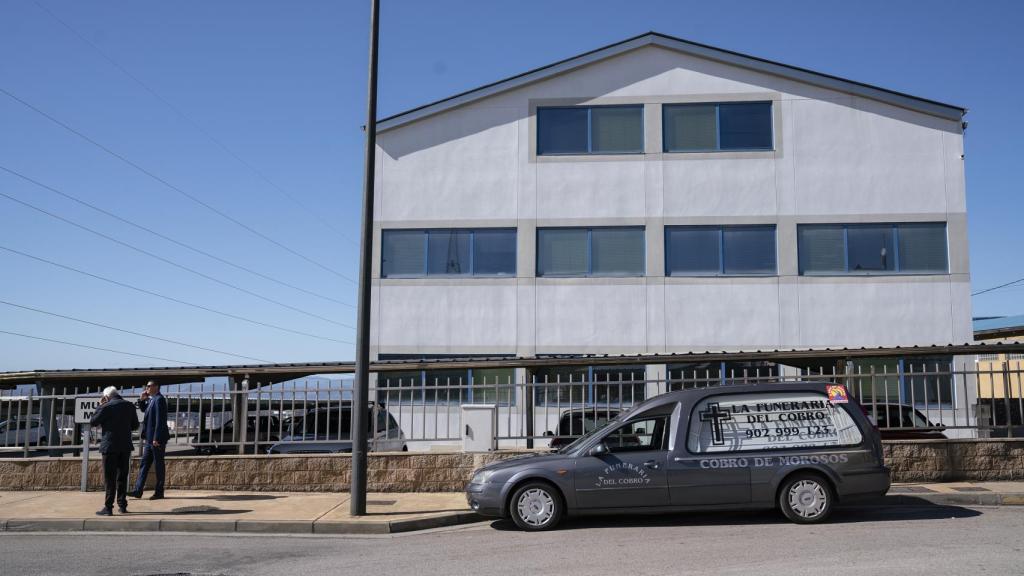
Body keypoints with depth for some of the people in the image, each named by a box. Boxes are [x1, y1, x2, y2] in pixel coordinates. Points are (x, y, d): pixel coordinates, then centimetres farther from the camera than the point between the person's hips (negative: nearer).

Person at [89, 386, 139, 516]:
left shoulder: (106, 407, -12)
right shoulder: (129, 406, 4)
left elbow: (92, 422, -1)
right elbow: (135, 425, 11)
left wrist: (100, 406, 4)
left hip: (110, 446, -5)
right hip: (125, 446, 5)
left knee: (110, 477, -1)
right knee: (122, 476, 13)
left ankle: (108, 507, -2)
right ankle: (122, 505, 16)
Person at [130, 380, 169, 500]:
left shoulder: (159, 399, -16)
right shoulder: (151, 399, 13)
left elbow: (160, 420, -21)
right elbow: (143, 410, 29)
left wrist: (156, 439, -23)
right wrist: (142, 400, 9)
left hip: (157, 439, -10)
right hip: (150, 438, 10)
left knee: (158, 465, 0)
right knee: (144, 464, 10)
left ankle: (159, 492, 8)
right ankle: (138, 491, 14)